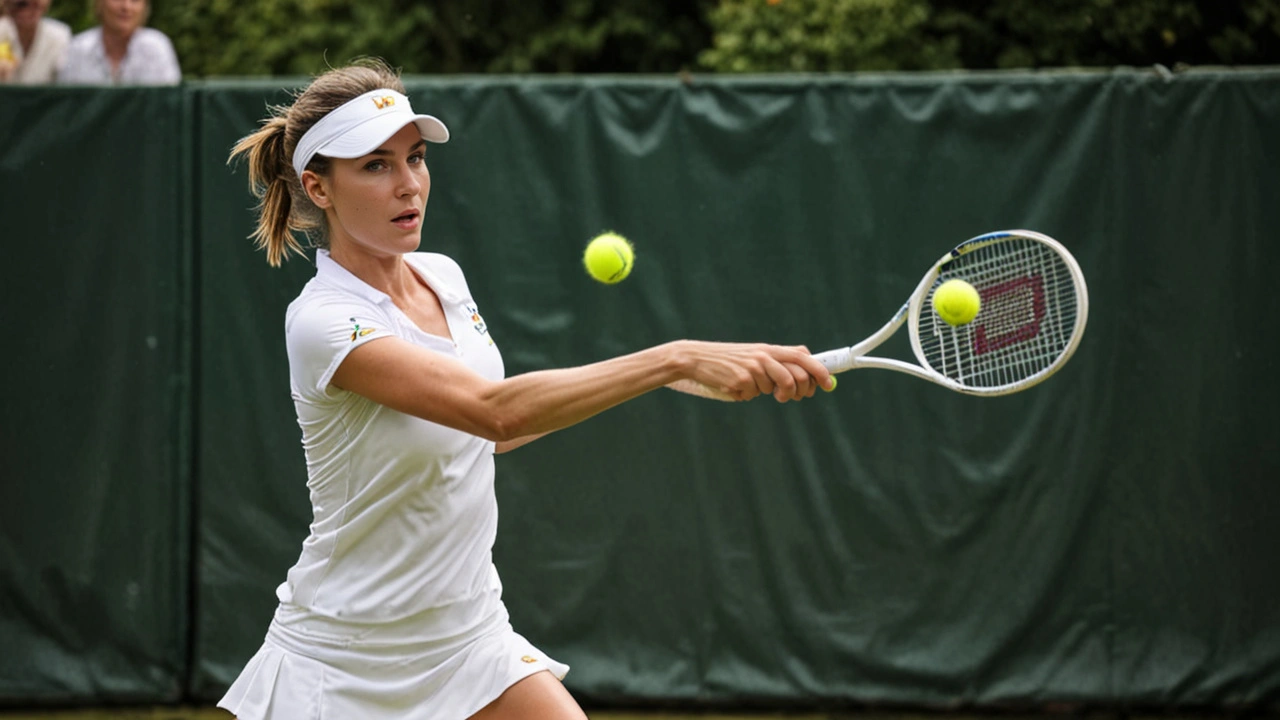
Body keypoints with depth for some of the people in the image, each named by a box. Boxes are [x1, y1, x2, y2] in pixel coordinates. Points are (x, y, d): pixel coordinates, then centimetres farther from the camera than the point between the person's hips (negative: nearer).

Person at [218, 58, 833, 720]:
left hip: (470, 635, 6)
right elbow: (495, 409, -35)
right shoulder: (323, 322, -22)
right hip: (343, 663, -6)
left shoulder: (442, 276, 2)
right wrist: (679, 358, -42)